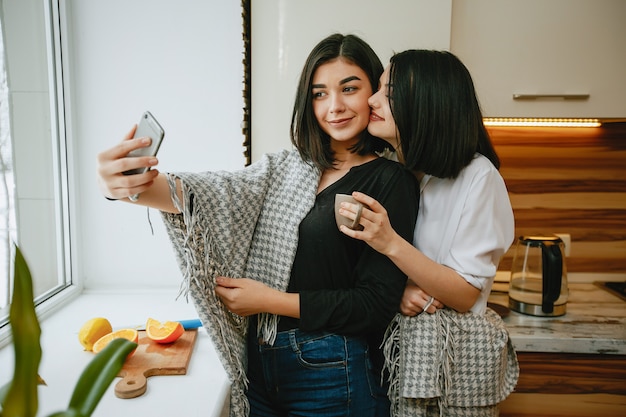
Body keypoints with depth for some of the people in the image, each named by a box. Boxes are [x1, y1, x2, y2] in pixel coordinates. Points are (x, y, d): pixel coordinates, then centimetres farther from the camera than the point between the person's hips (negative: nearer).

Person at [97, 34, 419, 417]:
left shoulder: (390, 181, -9)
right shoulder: (286, 168, 5)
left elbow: (378, 302, -13)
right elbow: (216, 194, -12)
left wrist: (270, 300, -12)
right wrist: (135, 186, -31)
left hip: (332, 375, -4)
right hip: (259, 364, 4)